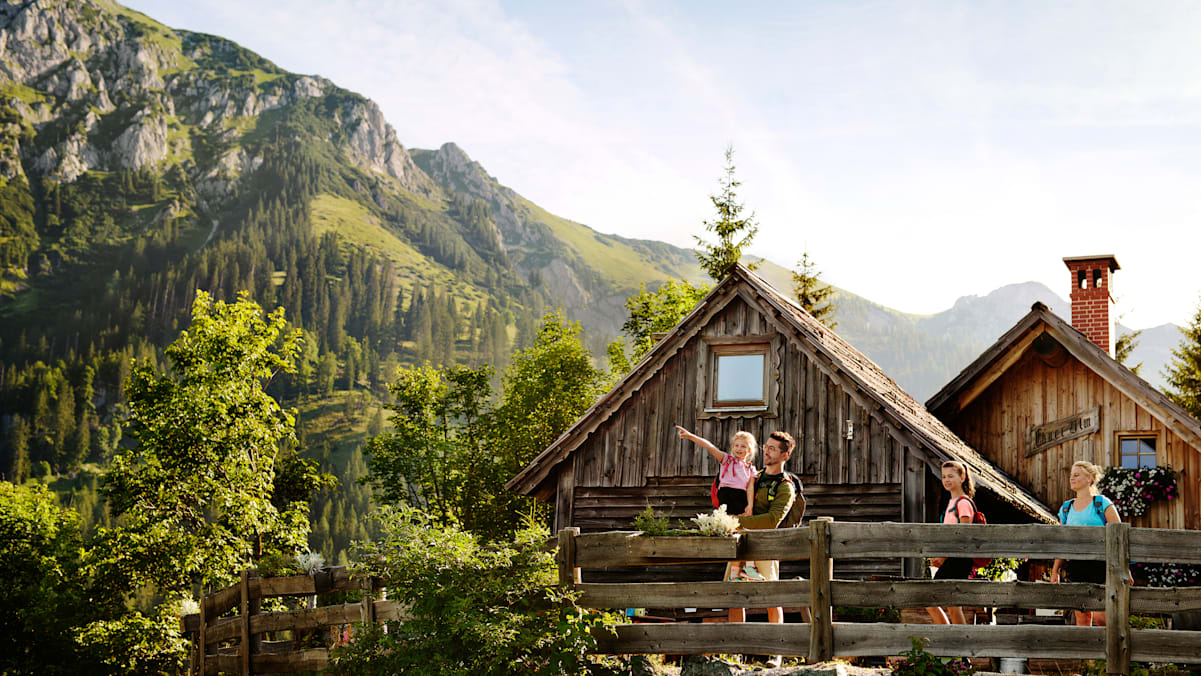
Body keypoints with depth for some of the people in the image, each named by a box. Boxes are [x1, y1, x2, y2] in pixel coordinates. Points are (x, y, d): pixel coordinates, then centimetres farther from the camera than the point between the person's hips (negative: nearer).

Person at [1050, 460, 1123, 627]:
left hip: (1100, 564, -5)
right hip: (1076, 567, 5)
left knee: (1100, 616, -13)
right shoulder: (1066, 508, 15)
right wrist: (1055, 571, 15)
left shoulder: (1103, 504, 1)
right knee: (1082, 616, 4)